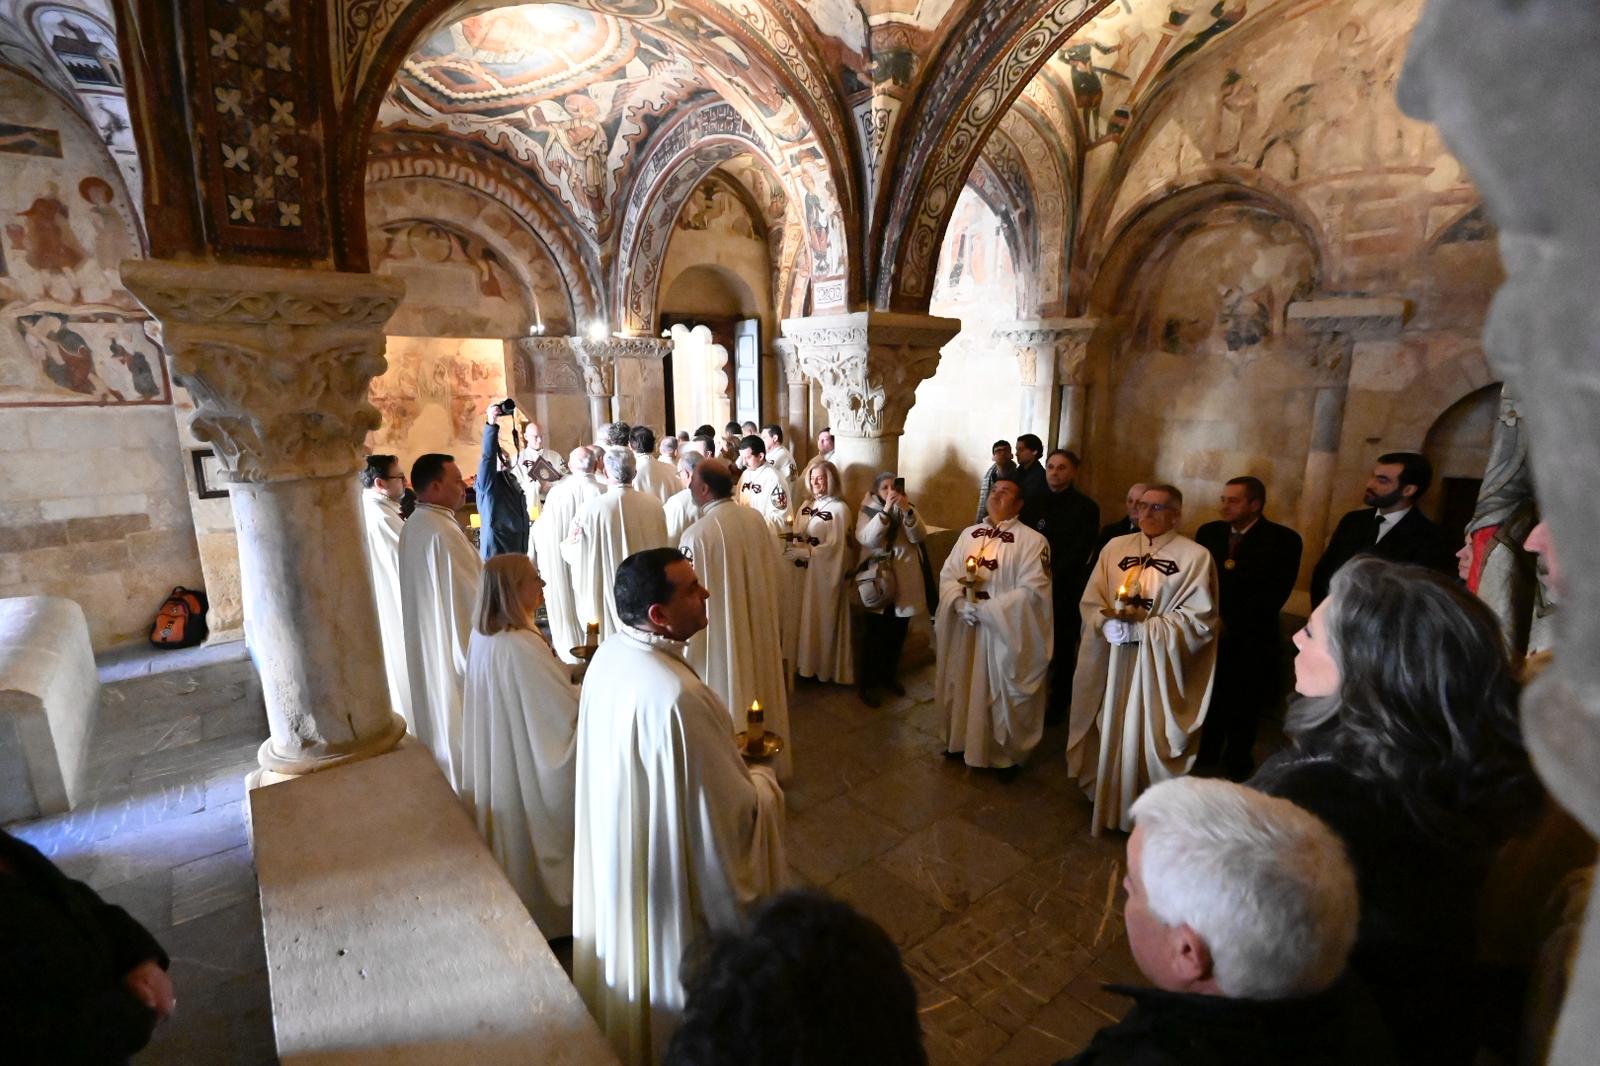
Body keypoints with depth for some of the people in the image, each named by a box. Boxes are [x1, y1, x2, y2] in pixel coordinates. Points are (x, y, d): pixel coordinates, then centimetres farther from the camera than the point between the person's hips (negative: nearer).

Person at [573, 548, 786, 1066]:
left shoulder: (611, 654, -10)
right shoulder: (678, 696, -38)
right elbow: (731, 811, -28)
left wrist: (731, 764, 10)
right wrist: (763, 784, -6)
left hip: (615, 848, 9)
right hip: (670, 869, -8)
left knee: (626, 944, 32)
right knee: (666, 967, 19)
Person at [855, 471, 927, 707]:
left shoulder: (908, 509, 6)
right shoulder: (868, 510, -3)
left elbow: (917, 537, -10)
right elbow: (866, 539, -21)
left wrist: (907, 510, -24)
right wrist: (885, 510, -27)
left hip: (904, 581, 3)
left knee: (897, 635, 14)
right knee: (873, 636, -1)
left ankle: (890, 676, 34)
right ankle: (868, 684, 13)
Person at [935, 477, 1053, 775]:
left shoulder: (1032, 540, -9)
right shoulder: (969, 534, 8)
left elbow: (1032, 590, -17)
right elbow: (947, 573, 5)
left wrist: (986, 610, -20)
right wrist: (960, 602, -15)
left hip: (1006, 631, -5)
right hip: (964, 630, 5)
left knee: (1003, 694, 7)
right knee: (963, 688, 17)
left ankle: (1008, 754, 29)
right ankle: (962, 741, 39)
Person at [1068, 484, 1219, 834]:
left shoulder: (1196, 556, -5)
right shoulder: (1115, 547, 6)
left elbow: (1199, 620, -10)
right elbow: (1090, 602, 5)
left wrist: (1141, 629, -18)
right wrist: (1108, 622, -17)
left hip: (1157, 665, -3)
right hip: (1108, 661, 4)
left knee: (1147, 738, 5)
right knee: (1108, 734, 14)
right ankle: (1105, 800, 33)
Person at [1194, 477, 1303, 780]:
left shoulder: (1284, 540, -8)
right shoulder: (1208, 532, 4)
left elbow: (1274, 595, -14)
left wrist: (1229, 622, -20)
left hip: (1249, 641, -2)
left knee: (1241, 708, 13)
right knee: (1207, 701, 12)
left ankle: (1236, 767, 33)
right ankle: (1204, 758, 32)